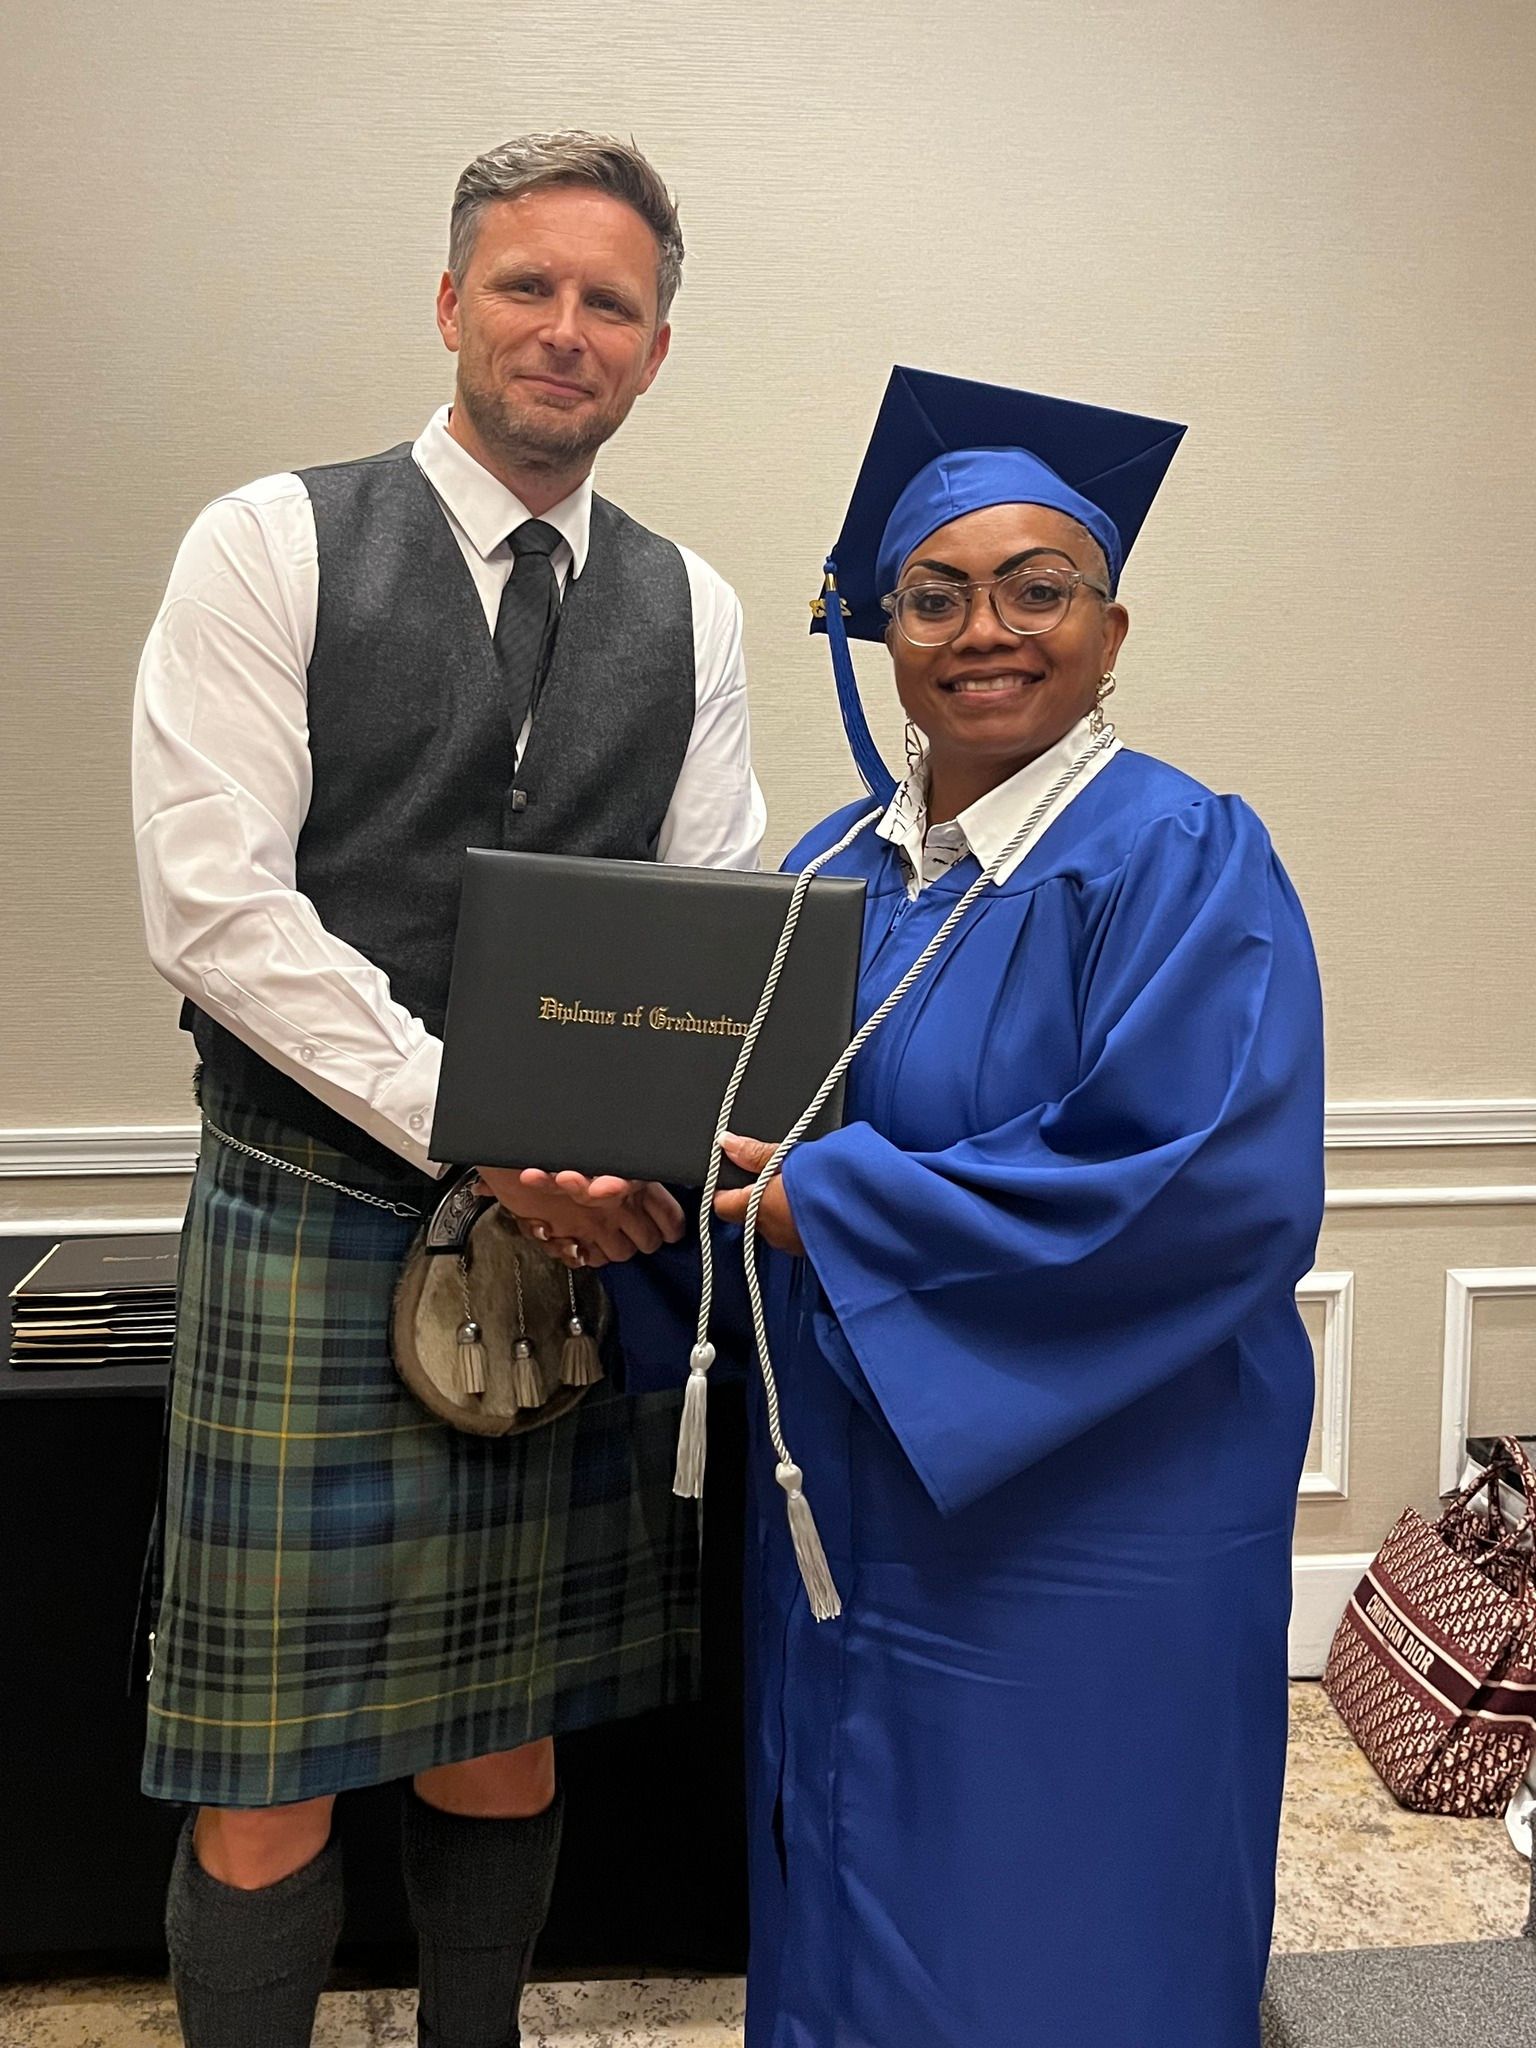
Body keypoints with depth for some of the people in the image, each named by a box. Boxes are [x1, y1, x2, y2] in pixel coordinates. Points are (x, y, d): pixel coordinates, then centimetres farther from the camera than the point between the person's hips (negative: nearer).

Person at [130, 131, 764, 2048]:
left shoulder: (687, 606, 10)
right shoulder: (273, 545, -2)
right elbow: (213, 903, -11)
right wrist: (485, 1130, -18)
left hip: (578, 1228, 4)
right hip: (319, 1220, -3)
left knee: (507, 1739, 16)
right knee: (270, 1786, 4)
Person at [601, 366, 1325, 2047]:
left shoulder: (1180, 861, -13)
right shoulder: (832, 867, 7)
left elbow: (1218, 1186, -24)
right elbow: (746, 1116, 12)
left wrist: (836, 1208, -23)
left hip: (1082, 1533, -6)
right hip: (846, 1512, 6)